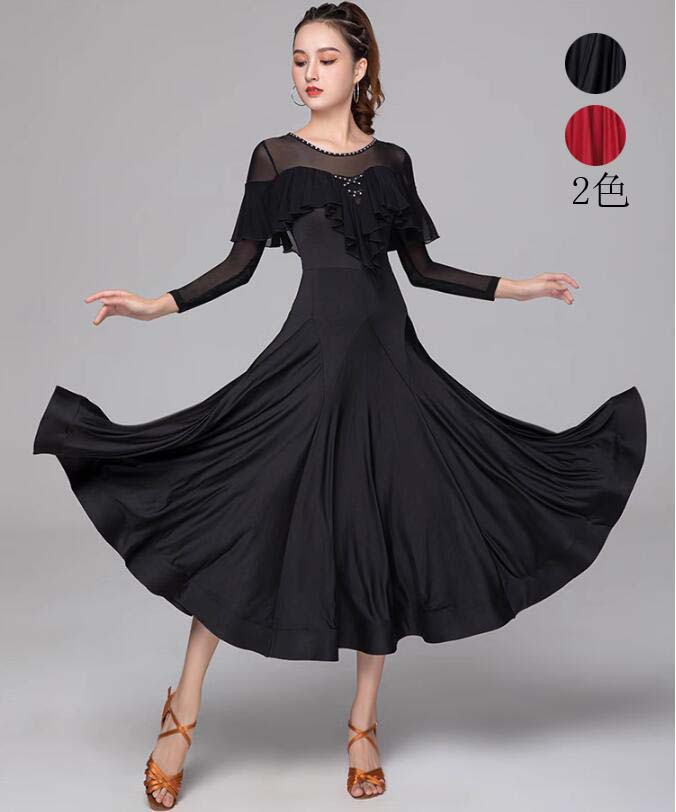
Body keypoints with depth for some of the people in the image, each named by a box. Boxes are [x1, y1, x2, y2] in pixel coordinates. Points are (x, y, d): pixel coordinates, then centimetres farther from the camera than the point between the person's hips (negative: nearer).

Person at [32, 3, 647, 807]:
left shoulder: (392, 161, 10)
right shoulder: (275, 156, 4)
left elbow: (422, 268, 14)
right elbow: (240, 264, 1)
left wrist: (519, 287, 11)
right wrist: (157, 306, -12)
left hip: (388, 355, 3)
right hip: (309, 352, -3)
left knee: (387, 530, 4)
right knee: (244, 519, -7)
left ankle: (363, 726, 19)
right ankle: (182, 712, 12)